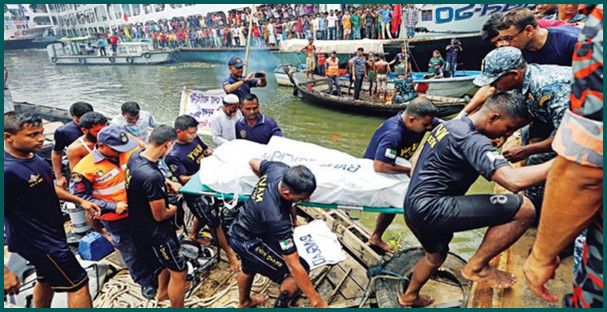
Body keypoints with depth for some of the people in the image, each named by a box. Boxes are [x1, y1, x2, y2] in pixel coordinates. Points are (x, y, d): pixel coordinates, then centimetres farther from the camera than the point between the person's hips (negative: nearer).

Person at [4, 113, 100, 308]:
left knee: (47, 280, 27)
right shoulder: (8, 171, -30)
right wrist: (4, 272, -30)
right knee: (78, 284, 0)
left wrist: (80, 201, 13)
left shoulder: (32, 156, -1)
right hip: (38, 243, -9)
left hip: (51, 234, 9)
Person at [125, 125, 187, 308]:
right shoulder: (152, 176, -37)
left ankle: (162, 293, 53)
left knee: (169, 260, 31)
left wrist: (168, 183, 2)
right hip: (153, 231, -10)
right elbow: (160, 215, -25)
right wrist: (174, 208, -4)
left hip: (139, 223, 10)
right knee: (179, 271, 6)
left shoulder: (135, 156, -8)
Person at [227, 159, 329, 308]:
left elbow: (253, 162, 2)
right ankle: (280, 305, 5)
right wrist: (318, 303, -29)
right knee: (300, 271, -7)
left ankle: (244, 302, 63)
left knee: (249, 269, 37)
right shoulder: (276, 217, -42)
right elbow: (294, 266, -36)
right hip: (248, 243, -9)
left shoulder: (280, 169, -23)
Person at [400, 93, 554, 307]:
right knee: (524, 209, -13)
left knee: (435, 256, 37)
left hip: (412, 207, 11)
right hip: (431, 208, -10)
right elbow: (514, 181, -30)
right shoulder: (472, 139, -18)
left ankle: (409, 296, 57)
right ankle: (476, 267, 2)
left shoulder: (451, 125, 14)